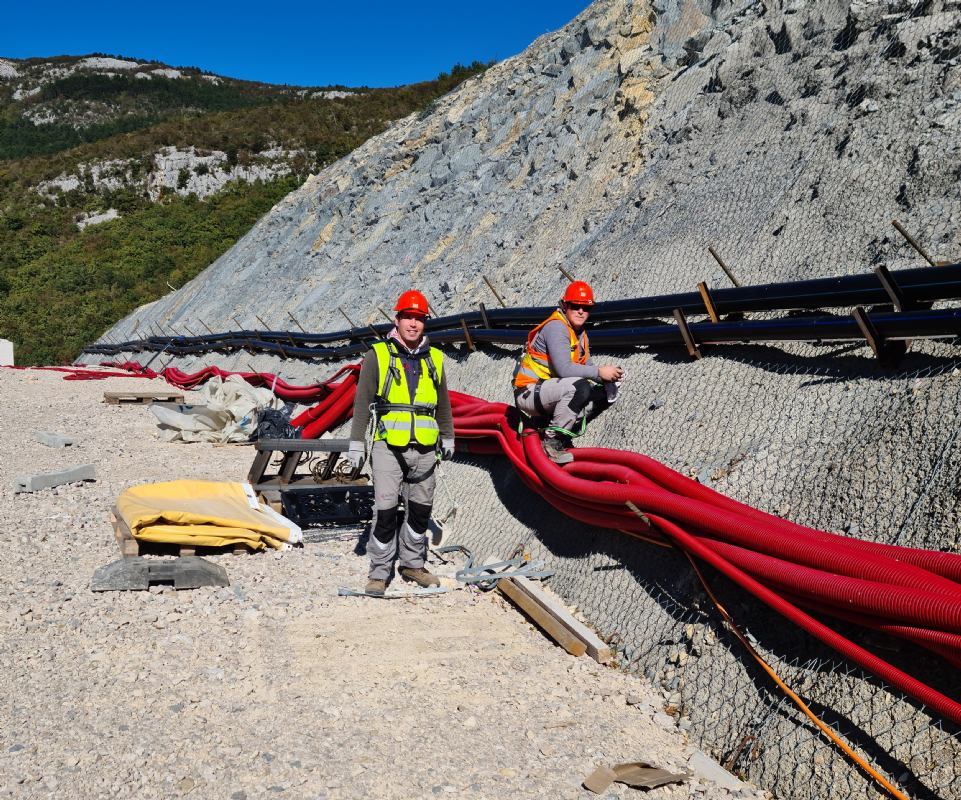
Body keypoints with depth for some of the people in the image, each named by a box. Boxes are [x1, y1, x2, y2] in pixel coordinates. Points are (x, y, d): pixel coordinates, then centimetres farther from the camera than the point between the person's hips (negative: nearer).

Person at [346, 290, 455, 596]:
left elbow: (443, 404, 21)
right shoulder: (378, 355, 1)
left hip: (425, 449, 4)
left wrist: (448, 438, 22)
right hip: (389, 446, -4)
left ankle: (412, 564, 27)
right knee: (386, 511, -6)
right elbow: (362, 402, 0)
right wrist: (356, 443, -4)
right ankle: (379, 572, 5)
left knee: (420, 510, 12)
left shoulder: (434, 358, 12)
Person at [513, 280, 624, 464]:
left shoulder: (580, 334, 13)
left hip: (549, 391, 9)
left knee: (607, 392, 3)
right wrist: (599, 372, -23)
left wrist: (609, 377, -11)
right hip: (529, 392, -9)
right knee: (580, 387, -33)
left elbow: (587, 367, 10)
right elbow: (564, 369, -28)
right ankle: (553, 440, -20)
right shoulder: (556, 327, -17)